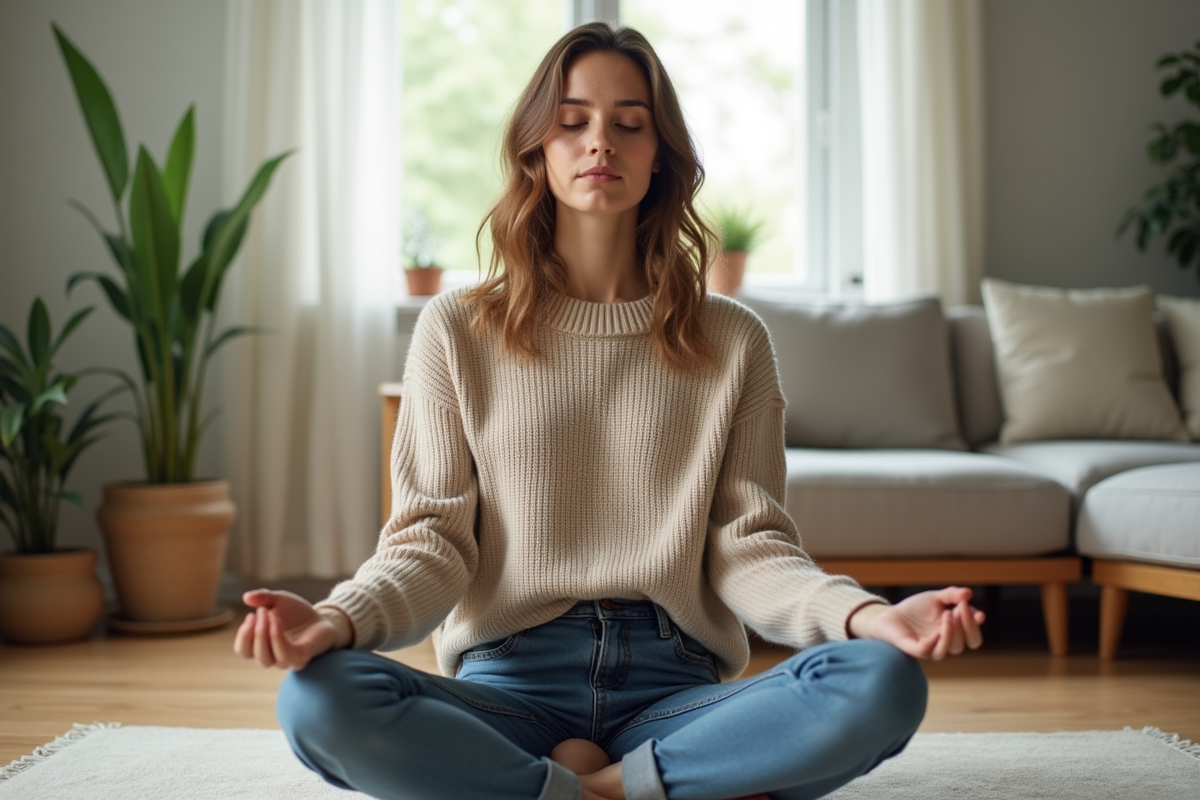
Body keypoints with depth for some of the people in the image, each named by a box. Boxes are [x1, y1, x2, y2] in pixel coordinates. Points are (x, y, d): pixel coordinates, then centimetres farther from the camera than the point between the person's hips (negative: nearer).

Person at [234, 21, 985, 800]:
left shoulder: (732, 342, 10)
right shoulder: (457, 330, 8)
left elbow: (748, 547, 4)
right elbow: (431, 539, 2)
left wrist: (865, 613, -17)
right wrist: (340, 619, -20)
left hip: (673, 684, 0)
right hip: (510, 683, 0)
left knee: (884, 683, -28)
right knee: (320, 698, -32)